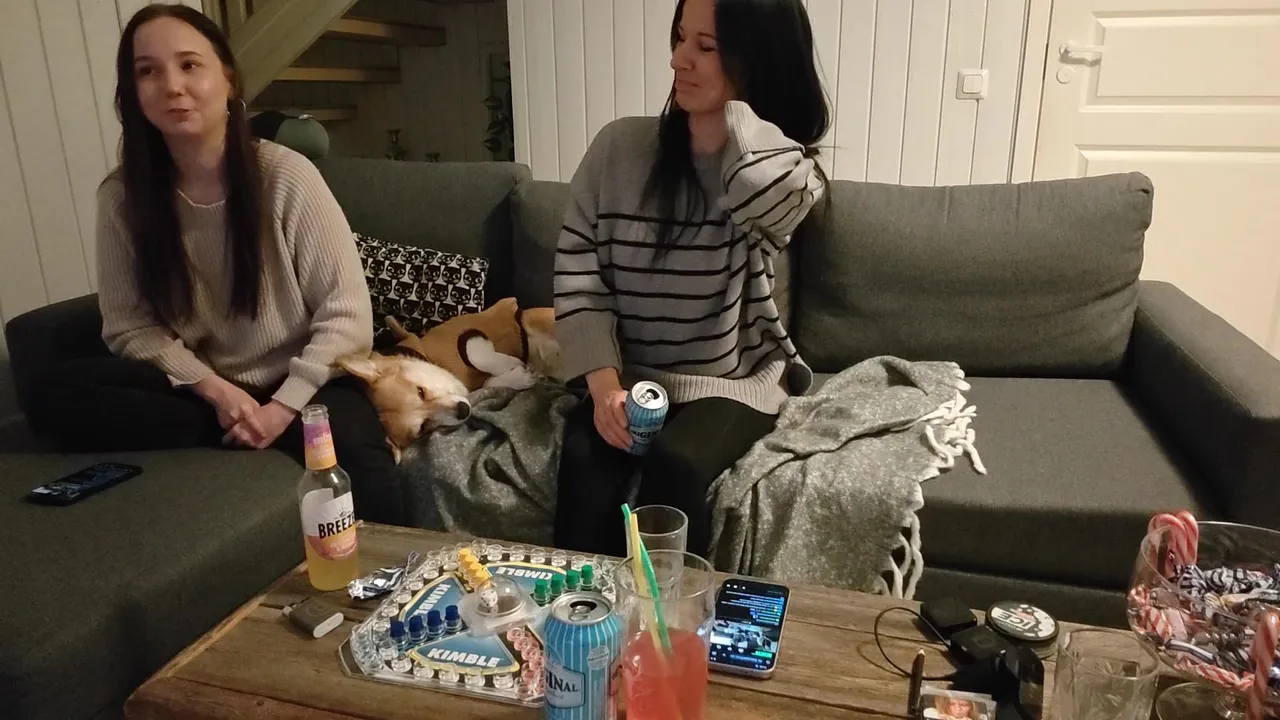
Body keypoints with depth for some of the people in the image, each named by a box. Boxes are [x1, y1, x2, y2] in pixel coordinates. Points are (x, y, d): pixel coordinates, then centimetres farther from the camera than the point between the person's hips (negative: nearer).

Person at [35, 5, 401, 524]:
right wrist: (215, 390, -16)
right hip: (200, 389, 5)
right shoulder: (121, 198, -3)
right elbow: (129, 325, 0)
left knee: (365, 483, -34)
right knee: (69, 395, -22)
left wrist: (284, 407, -19)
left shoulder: (286, 176, -12)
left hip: (303, 385, -4)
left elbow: (346, 314, -12)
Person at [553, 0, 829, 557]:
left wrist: (732, 105, -14)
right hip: (629, 376, 2)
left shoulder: (788, 171, -6)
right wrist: (604, 381, -15)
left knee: (673, 464, -30)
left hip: (735, 381, -1)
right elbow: (577, 271, -3)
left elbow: (769, 192, -34)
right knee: (585, 457, -27)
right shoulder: (619, 146, -1)